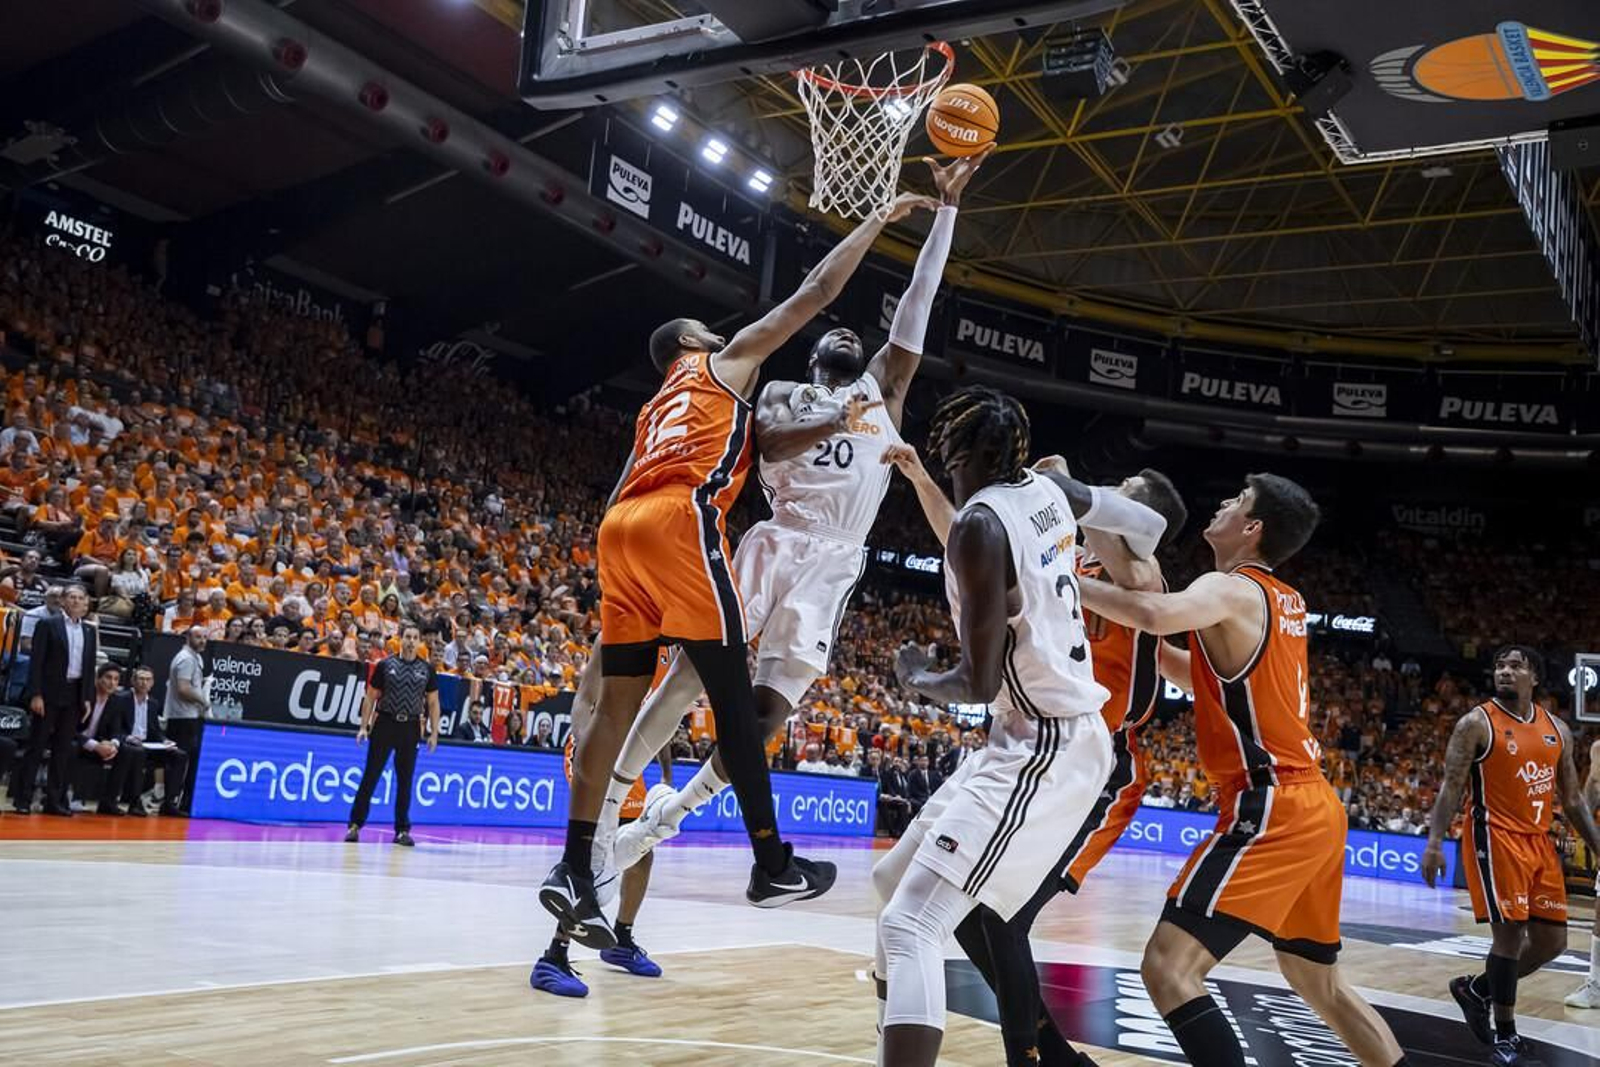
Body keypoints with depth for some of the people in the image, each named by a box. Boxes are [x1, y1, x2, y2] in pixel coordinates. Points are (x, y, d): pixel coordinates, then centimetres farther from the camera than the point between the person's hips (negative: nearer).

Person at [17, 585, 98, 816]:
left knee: (64, 749, 5)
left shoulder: (89, 631, 12)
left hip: (74, 695, 4)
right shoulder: (47, 624, -1)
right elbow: (36, 661, -7)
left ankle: (55, 800, 9)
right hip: (49, 693, -4)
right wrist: (35, 694, -14)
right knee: (36, 746, -1)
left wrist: (88, 698, 5)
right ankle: (23, 799, 4)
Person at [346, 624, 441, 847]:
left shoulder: (427, 669, 5)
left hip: (410, 728, 1)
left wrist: (434, 733, 1)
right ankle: (355, 825, 6)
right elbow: (370, 697, 5)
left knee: (405, 781, 4)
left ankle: (402, 830, 11)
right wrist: (364, 726, -1)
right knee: (370, 776, 0)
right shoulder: (385, 665, 2)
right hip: (384, 724, -1)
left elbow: (433, 703, 8)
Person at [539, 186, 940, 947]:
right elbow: (816, 292, 16)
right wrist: (882, 220, 24)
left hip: (619, 531, 7)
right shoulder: (729, 359, 19)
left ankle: (574, 869, -1)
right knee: (732, 695, -3)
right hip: (678, 522, -7)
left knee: (618, 703, 6)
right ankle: (772, 864, 2)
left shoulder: (653, 410, 37)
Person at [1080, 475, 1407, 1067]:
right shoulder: (1285, 600, 17)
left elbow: (1158, 615, -33)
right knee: (1320, 982, 23)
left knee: (1169, 967, -13)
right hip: (1313, 805, 10)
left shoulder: (1230, 589, -10)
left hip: (1273, 810, -10)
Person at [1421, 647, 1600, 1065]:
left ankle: (1476, 988, 28)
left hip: (1539, 842, 7)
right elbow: (1451, 786, -10)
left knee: (1552, 941, 7)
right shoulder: (1476, 723, -7)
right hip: (1495, 838, -6)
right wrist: (1434, 842, -20)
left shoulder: (1557, 729, 10)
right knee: (1510, 933, -9)